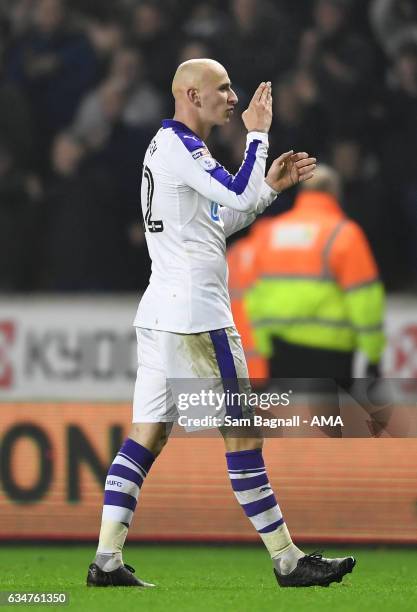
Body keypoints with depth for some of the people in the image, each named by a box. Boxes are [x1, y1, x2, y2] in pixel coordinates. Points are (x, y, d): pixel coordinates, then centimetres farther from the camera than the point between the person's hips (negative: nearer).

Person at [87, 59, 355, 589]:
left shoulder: (172, 145, 20)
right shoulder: (178, 145, -12)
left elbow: (221, 221, 27)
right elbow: (241, 197, -22)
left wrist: (271, 184, 18)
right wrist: (257, 133, -10)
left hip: (159, 314, 10)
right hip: (195, 312, -10)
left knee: (148, 434, 6)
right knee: (242, 433, -4)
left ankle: (106, 560, 0)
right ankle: (287, 561, 0)